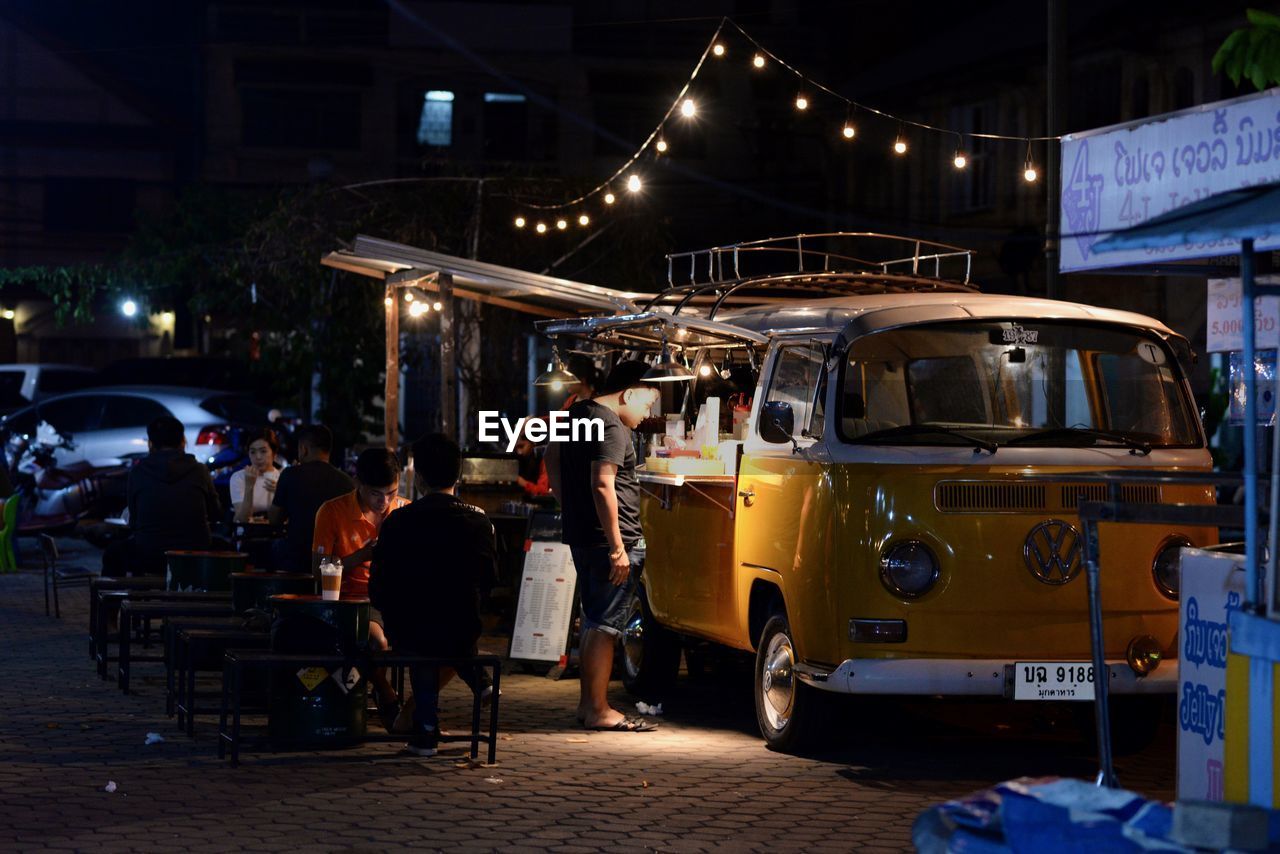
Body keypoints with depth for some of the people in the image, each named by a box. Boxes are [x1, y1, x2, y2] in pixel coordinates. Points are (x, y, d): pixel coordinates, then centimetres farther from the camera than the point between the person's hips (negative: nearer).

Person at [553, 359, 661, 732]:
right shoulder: (612, 429, -16)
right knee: (605, 624, -6)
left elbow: (553, 464, 27)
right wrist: (618, 547, -24)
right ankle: (599, 711, -5)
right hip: (609, 539, -10)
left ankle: (588, 701, 23)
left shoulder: (577, 415, 15)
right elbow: (602, 485, -24)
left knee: (593, 618, 17)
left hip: (579, 534, 10)